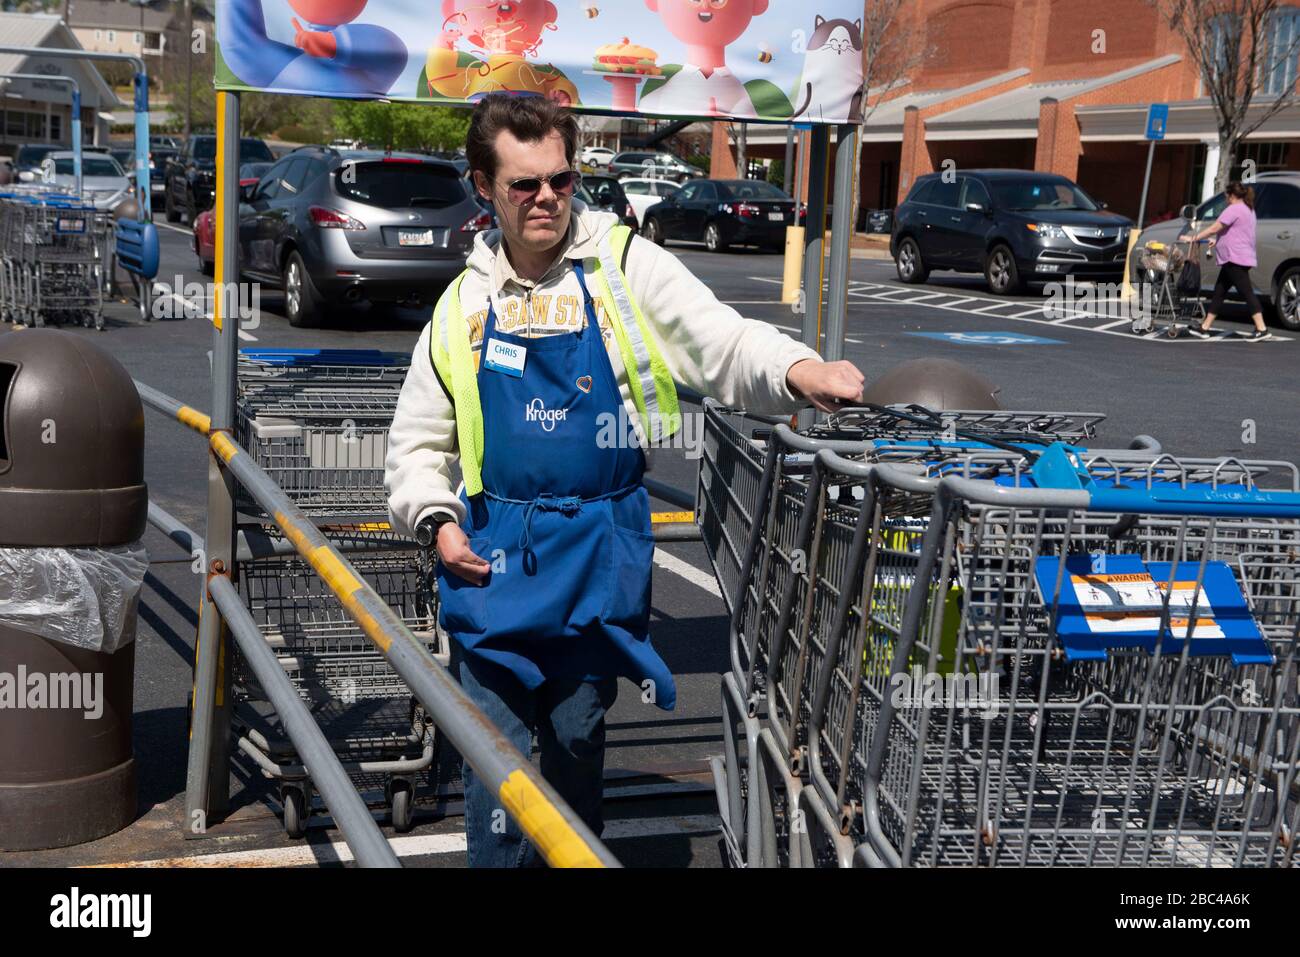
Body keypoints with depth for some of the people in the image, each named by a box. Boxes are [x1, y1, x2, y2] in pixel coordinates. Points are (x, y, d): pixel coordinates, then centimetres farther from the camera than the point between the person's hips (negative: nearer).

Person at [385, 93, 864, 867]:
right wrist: (435, 520, -1)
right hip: (494, 557, 1)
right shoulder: (465, 302, 7)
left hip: (600, 554, -1)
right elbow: (417, 441, 16)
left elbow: (727, 345, -13)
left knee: (579, 738, 12)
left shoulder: (627, 265, -2)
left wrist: (796, 369, -34)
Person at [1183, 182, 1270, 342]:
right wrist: (1217, 240, 26)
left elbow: (1214, 228, -15)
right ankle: (1204, 328, 14)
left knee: (1246, 292, -12)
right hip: (1236, 259, 11)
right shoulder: (1247, 209, 20)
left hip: (1236, 259, -11)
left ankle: (1261, 330, -14)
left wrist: (1193, 238, -11)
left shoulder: (1234, 209, -12)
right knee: (1219, 292, 11)